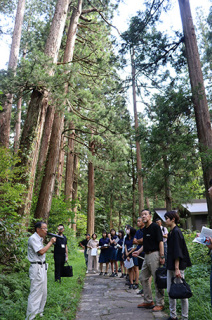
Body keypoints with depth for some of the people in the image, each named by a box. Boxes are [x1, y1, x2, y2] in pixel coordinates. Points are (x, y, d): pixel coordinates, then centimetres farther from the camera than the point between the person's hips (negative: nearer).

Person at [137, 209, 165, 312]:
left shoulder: (155, 226, -11)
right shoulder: (144, 229, 14)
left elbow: (160, 242, -15)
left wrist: (162, 256, -19)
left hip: (154, 254, -9)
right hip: (146, 255, 9)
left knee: (157, 280, -1)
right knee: (144, 278, 14)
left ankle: (160, 304, 11)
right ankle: (148, 301, 27)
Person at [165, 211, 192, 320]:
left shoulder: (176, 232, -16)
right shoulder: (171, 232, 11)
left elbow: (177, 251, -20)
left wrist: (177, 268, -21)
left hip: (177, 266, -9)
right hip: (170, 266, 9)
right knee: (170, 291, 14)